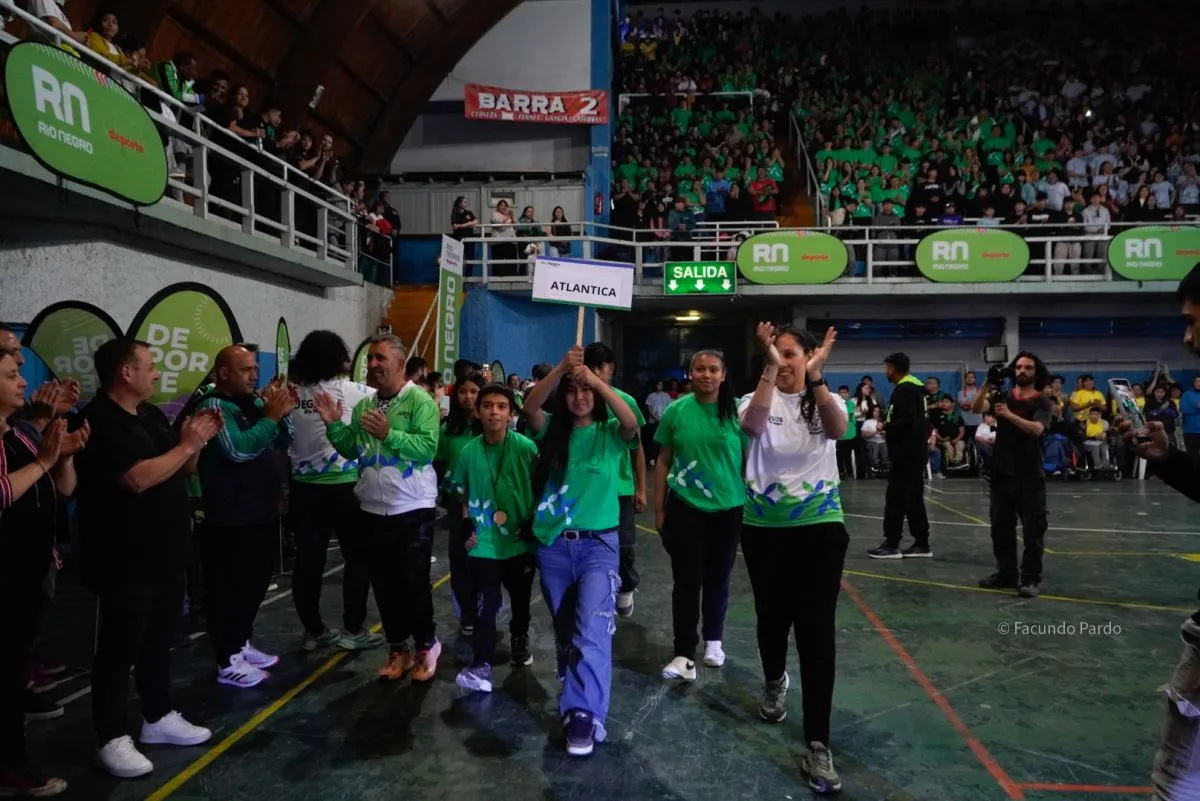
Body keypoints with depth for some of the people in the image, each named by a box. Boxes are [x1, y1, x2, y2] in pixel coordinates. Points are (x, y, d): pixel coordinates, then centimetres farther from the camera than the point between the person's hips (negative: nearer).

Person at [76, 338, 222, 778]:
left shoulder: (152, 415, 10)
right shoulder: (99, 421, -16)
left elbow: (182, 471, 15)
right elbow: (139, 479, -27)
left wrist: (197, 442, -2)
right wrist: (186, 444, -17)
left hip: (166, 551, 8)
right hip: (125, 559, -8)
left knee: (159, 639, 17)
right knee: (120, 646, 3)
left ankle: (159, 717, 30)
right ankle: (111, 738, 15)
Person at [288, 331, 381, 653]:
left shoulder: (293, 394, 5)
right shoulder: (348, 390, -6)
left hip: (304, 487, 5)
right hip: (342, 486, -4)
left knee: (308, 561, 8)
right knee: (358, 557, 8)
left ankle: (313, 631, 18)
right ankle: (353, 630, 11)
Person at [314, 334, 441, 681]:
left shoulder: (420, 401, -10)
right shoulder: (363, 406, 10)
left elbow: (428, 448, -20)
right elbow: (351, 450, 9)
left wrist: (388, 433, -25)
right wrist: (334, 425, -4)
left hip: (412, 509, -6)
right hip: (372, 509, 6)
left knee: (413, 582, 1)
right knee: (384, 584, 13)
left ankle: (426, 645, 21)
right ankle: (398, 649, 27)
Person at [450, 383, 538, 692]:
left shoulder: (526, 447, -12)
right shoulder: (469, 451, -5)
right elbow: (464, 492, 10)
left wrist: (533, 522, -7)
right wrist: (466, 523, 0)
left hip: (519, 539, 0)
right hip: (483, 543, 0)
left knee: (520, 598, 19)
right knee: (484, 605, -6)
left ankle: (520, 640, 44)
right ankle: (481, 665, 0)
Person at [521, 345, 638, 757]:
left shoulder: (610, 433, 0)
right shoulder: (553, 431, 4)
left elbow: (632, 422, -23)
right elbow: (529, 407, -16)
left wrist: (595, 379, -28)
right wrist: (562, 368, -28)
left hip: (598, 543, -3)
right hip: (552, 544, 3)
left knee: (591, 631, -15)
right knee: (565, 630, 15)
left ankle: (585, 716, -9)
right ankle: (576, 702, 32)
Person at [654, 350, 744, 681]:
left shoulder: (738, 410, -7)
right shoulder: (675, 411, -3)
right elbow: (663, 462, 3)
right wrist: (659, 508, 3)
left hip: (728, 510, 0)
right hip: (685, 510, 0)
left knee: (718, 579, 15)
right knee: (686, 581, 3)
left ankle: (713, 640, 36)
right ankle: (684, 654, 12)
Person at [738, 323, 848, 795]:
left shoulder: (825, 402, 0)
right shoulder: (759, 400, -1)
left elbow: (838, 429, -24)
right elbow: (753, 424, -27)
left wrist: (815, 377, -33)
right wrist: (770, 368, -35)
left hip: (820, 526, -1)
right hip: (763, 527, 1)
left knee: (817, 628, -6)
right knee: (772, 615, 16)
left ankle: (817, 744, 1)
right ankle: (775, 682, 48)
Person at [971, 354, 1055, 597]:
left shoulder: (1043, 402, -2)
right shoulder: (1002, 396, 8)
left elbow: (1037, 429, -20)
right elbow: (976, 409, -10)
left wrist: (1010, 415, -35)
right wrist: (986, 387, -26)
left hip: (1030, 475, -4)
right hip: (1002, 473, 4)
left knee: (1033, 529, -1)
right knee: (1001, 527, 10)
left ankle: (1031, 579, 3)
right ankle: (1006, 573, 21)